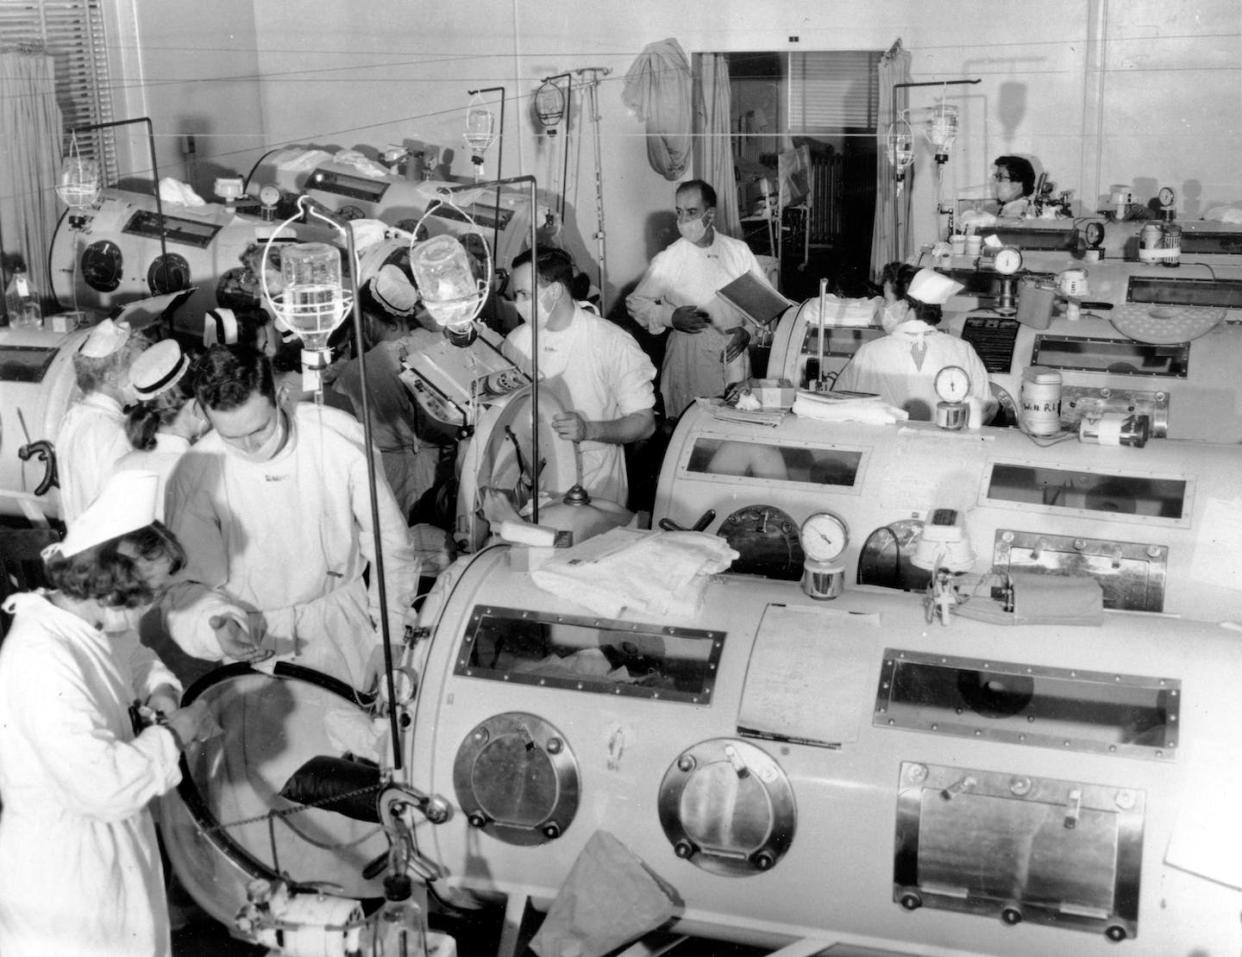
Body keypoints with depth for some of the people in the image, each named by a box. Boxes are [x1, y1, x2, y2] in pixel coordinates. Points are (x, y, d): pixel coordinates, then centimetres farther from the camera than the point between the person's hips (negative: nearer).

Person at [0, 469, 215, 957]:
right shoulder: (40, 661, -31)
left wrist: (159, 691, 1)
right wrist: (174, 734, -19)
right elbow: (106, 787, -34)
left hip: (109, 837, 9)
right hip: (63, 858, -9)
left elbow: (135, 658, 22)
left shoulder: (92, 620, -2)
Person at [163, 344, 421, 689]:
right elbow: (188, 583, -7)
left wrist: (392, 639, 0)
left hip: (340, 612, 0)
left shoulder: (339, 435, -15)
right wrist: (213, 627, -30)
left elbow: (389, 541, -3)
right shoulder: (194, 473, -15)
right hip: (251, 626, 0)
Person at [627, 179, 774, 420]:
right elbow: (635, 302, 5)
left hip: (734, 351, 2)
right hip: (690, 353, -2)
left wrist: (749, 329, -6)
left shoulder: (738, 251, 5)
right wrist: (670, 317, -11)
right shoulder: (667, 260, -1)